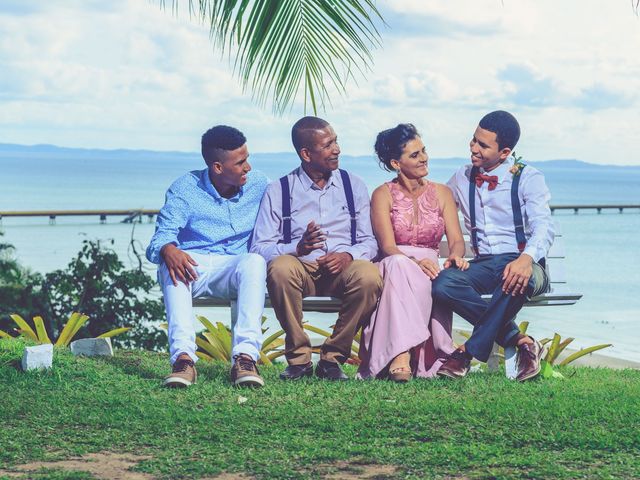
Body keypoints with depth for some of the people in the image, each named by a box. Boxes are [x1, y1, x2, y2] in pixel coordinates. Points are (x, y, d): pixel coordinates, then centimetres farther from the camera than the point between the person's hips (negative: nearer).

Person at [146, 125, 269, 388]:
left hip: (234, 268, 1)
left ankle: (245, 357, -45)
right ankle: (183, 357, -48)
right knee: (171, 265, -36)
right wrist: (168, 251, -36)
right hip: (192, 266, -1)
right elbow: (160, 238, -12)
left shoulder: (258, 185, 5)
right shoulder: (184, 189, -3)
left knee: (255, 261, -34)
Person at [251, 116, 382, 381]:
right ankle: (299, 359, -20)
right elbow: (259, 248, -4)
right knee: (280, 268, -36)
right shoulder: (278, 192, 5)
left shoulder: (354, 186, 13)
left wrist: (348, 255, -15)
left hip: (342, 270, 1)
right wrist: (298, 247, -23)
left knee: (369, 275, -33)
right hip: (300, 268, -1)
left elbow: (369, 242, 8)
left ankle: (332, 358, -16)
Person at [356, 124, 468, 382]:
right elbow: (388, 247, -7)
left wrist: (455, 255, -21)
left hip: (429, 268, 2)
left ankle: (401, 355, -44)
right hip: (393, 269, -1)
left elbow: (456, 240, 5)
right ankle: (401, 354, -50)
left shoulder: (441, 193, 15)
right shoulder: (383, 194, 6)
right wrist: (415, 261, -29)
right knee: (399, 265, -39)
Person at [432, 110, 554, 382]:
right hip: (483, 265, 4)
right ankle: (519, 341, -22)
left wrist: (527, 259, -36)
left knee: (518, 279, -42)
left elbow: (543, 226, -14)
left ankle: (471, 351, -23)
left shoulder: (528, 178, 0)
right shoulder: (462, 179, 13)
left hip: (520, 264, -4)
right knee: (442, 285, -30)